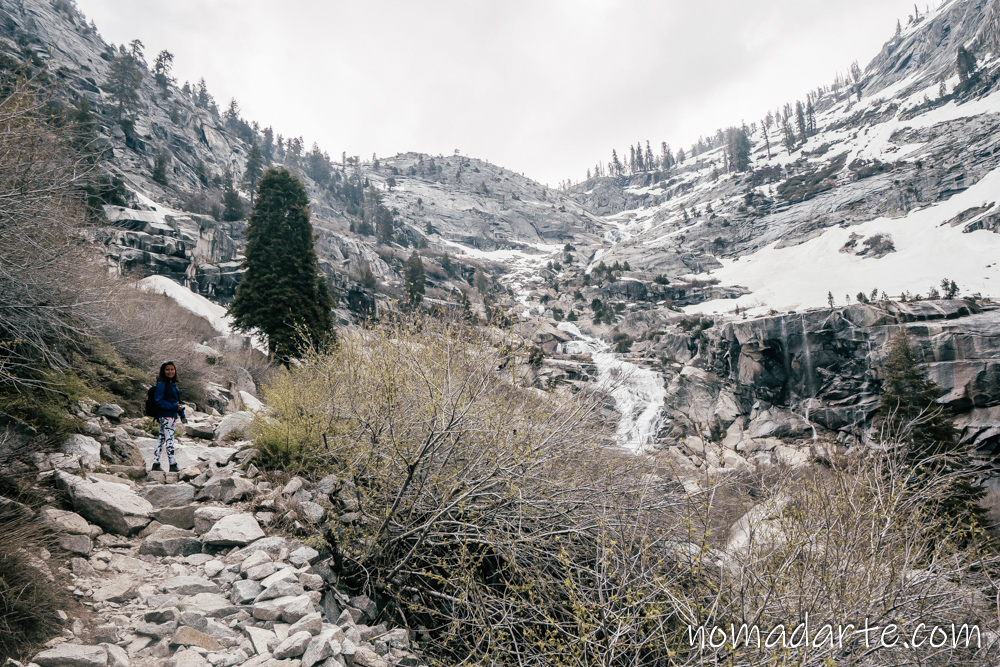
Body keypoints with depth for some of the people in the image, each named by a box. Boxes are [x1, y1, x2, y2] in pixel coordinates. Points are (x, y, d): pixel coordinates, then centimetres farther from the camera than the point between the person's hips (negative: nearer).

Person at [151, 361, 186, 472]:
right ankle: (173, 465, -3)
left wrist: (182, 415, 19)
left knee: (162, 439, 12)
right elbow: (158, 401, -18)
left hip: (172, 416, 9)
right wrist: (174, 406, -21)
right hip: (166, 416, -9)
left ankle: (156, 463, 18)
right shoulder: (161, 385, -11)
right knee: (169, 439, -6)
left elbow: (177, 401, 21)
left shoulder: (173, 384, 15)